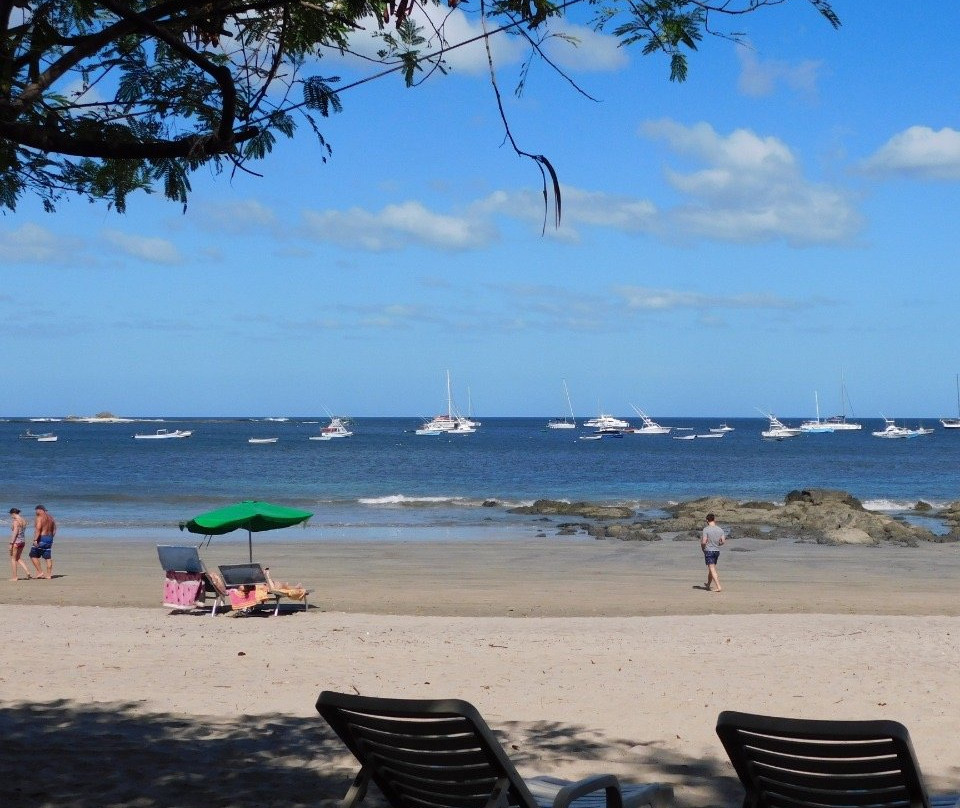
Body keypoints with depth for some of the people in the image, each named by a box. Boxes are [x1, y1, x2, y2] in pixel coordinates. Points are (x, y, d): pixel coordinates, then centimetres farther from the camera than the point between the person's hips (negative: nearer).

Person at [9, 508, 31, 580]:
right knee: (18, 558, 19)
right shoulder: (24, 521, 9)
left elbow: (15, 533, -20)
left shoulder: (16, 521, -16)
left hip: (16, 541, -8)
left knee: (13, 559, 4)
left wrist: (11, 543, -18)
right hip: (23, 541, 9)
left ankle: (15, 577, 5)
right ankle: (28, 572, 7)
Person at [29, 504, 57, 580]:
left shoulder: (39, 518, -12)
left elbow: (38, 529, -23)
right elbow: (54, 529, 17)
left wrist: (35, 540, -25)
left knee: (33, 555, 3)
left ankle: (40, 572, -2)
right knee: (48, 557, 8)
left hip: (41, 538, -8)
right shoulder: (50, 517, 13)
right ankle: (49, 574, 6)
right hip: (49, 539, 8)